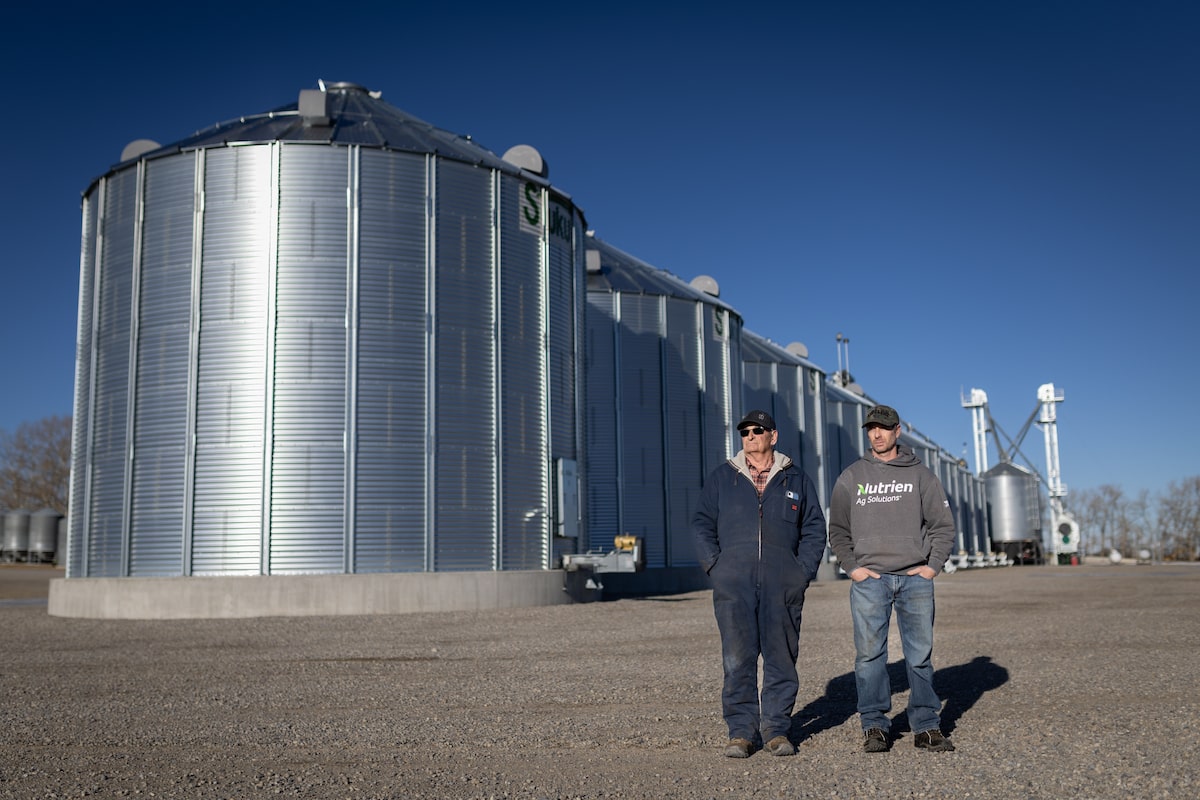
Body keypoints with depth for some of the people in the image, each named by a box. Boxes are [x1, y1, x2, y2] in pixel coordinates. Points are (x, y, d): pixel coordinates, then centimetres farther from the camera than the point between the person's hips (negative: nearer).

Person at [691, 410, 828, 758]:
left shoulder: (796, 480, 16)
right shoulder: (722, 477, 15)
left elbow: (814, 529, 15)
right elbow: (702, 523, 12)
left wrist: (803, 570, 2)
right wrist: (715, 566, -1)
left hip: (782, 583, 1)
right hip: (734, 582, 0)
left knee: (781, 655, 1)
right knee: (738, 657, -4)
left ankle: (776, 728, 10)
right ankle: (741, 730, 3)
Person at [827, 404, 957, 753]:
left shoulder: (921, 475, 10)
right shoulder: (851, 477, 9)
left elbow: (943, 524, 9)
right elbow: (838, 530, 10)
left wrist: (933, 566, -1)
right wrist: (852, 567, -2)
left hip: (916, 579, 0)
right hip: (869, 579, 0)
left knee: (921, 654, 3)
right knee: (869, 654, -3)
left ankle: (927, 727, 10)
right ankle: (874, 726, 4)